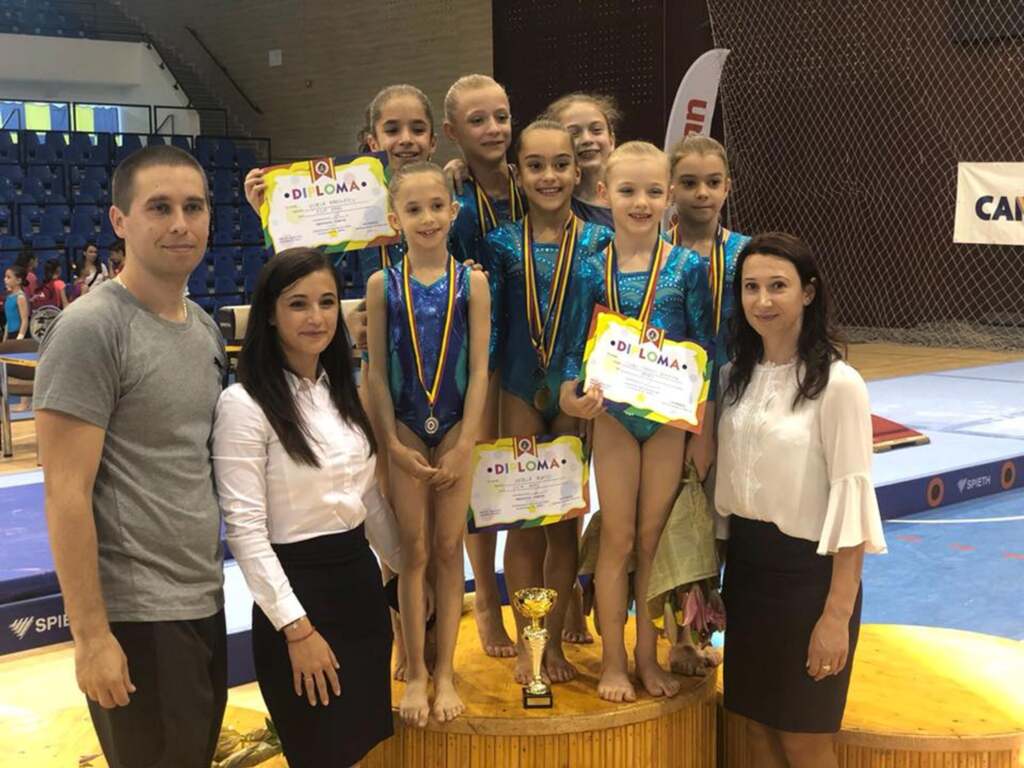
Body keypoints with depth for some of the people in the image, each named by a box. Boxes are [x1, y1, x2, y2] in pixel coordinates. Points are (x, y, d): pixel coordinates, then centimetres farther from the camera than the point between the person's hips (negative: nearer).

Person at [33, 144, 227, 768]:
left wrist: (210, 576, 13)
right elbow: (66, 494, -17)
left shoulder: (206, 329, 9)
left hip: (206, 602, 8)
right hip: (135, 617, -8)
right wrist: (91, 635, -18)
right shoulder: (89, 329, -14)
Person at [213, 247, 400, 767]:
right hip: (296, 587, -7)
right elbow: (245, 529, -17)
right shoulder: (244, 403, -14)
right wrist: (296, 627, -18)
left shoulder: (343, 391, 8)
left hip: (361, 579, 7)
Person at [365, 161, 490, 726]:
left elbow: (479, 369, -4)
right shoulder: (383, 285, -2)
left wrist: (463, 445, -9)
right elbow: (377, 372, -2)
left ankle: (445, 672, 18)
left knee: (449, 549, 7)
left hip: (455, 430, 0)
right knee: (414, 551, 6)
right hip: (405, 431, 0)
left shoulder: (471, 282, -2)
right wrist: (394, 444, -7)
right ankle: (416, 673, 17)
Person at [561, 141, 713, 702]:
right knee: (618, 538, 6)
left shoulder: (687, 267, -3)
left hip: (671, 416, 0)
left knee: (653, 537, 9)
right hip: (614, 413, 0)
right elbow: (574, 345, 0)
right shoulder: (592, 269, -4)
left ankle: (648, 656, 22)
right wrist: (572, 395, -18)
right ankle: (613, 661, 17)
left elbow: (704, 347, 0)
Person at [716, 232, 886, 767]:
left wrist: (837, 615, -17)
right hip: (745, 567, 6)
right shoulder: (734, 377, 6)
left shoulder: (838, 384, -15)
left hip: (807, 573, -6)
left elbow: (850, 502, -15)